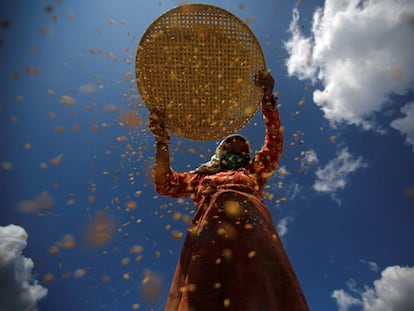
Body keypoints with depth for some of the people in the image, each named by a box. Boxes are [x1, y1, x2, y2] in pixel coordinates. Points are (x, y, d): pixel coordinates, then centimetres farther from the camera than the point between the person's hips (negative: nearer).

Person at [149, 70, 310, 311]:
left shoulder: (253, 171, 34)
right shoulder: (201, 176, 34)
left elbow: (275, 144, 24)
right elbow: (165, 184, 24)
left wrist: (268, 98, 16)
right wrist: (162, 141, 16)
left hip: (248, 215, 0)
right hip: (210, 222, 0)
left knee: (259, 291, -24)